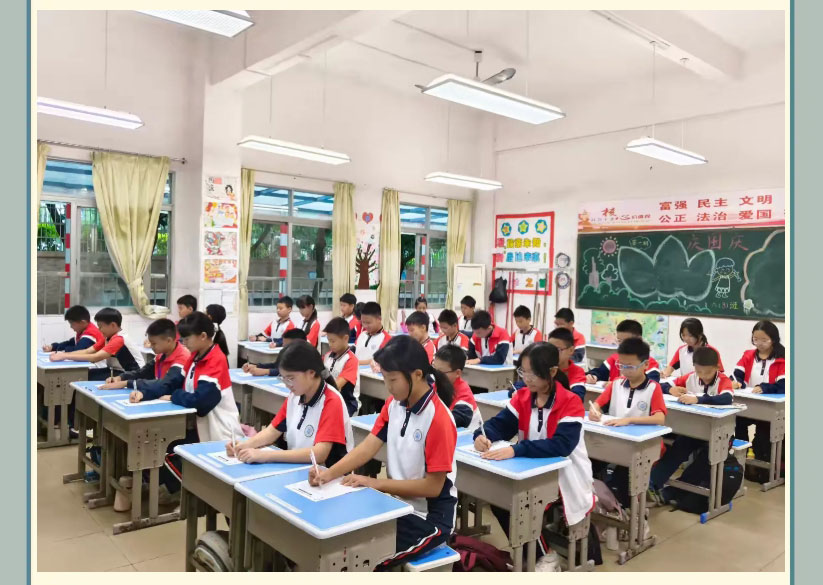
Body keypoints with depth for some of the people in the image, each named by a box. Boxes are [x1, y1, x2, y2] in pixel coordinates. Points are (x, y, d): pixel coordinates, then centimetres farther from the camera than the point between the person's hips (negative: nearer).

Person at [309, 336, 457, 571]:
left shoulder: (438, 419, -23)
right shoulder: (394, 404, -1)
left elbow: (432, 486, -20)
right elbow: (368, 446, -7)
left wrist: (375, 483, -20)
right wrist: (330, 474, -22)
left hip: (430, 516, -7)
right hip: (399, 505, 7)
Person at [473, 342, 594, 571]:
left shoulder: (570, 402, -19)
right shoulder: (522, 397, -2)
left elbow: (561, 445, -32)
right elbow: (500, 423, -8)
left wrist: (515, 450, -43)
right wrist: (483, 435, -33)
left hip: (564, 477, -6)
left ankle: (544, 556, 3)